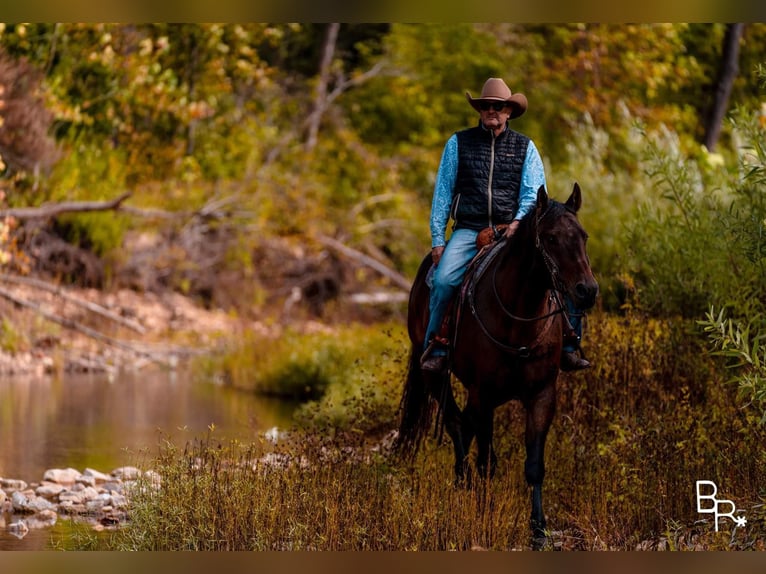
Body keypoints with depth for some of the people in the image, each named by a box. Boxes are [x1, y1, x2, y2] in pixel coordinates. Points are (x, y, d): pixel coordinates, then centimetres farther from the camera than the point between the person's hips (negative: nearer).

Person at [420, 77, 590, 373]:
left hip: (512, 230, 1)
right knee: (443, 279, -27)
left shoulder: (525, 147, 10)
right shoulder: (458, 143, 9)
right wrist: (437, 239, 1)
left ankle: (568, 347, -7)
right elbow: (442, 193, 9)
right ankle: (435, 346, -9)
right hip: (468, 231, -1)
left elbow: (534, 192, 4)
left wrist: (519, 220, -17)